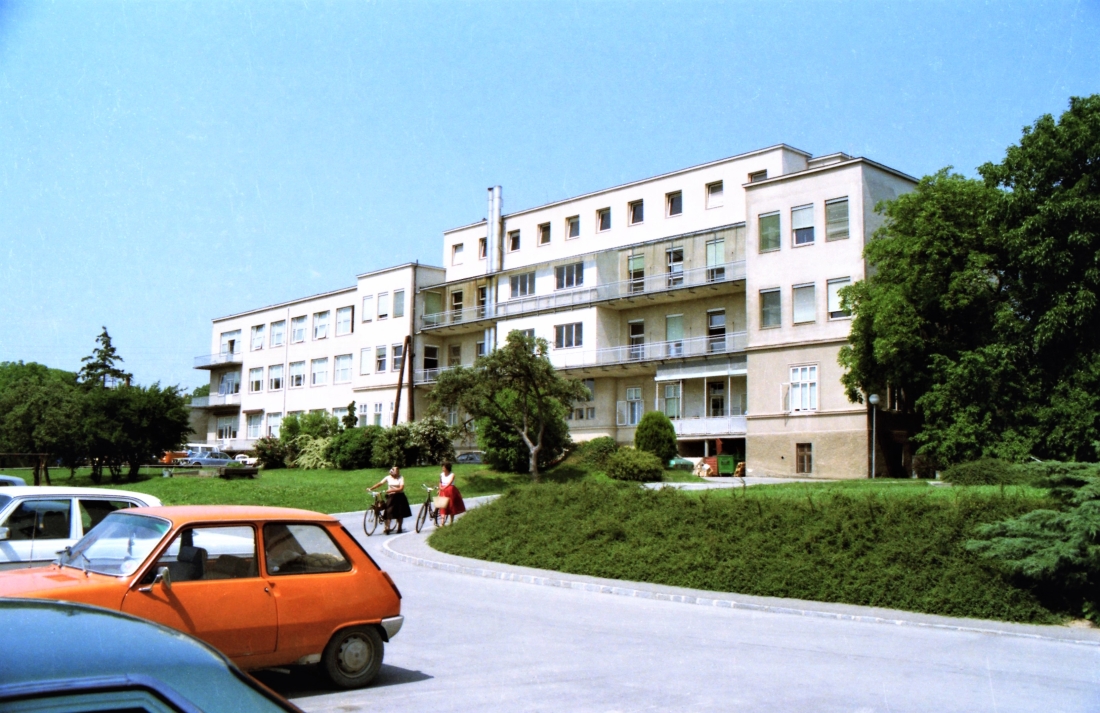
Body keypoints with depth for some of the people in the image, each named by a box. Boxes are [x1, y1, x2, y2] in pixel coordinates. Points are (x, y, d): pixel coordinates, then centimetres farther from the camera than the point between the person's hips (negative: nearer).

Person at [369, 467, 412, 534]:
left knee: (400, 514, 8)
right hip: (391, 497, 1)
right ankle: (387, 528, -6)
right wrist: (371, 488, -13)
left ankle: (399, 528, 23)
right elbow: (380, 483, -2)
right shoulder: (388, 478, 1)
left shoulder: (401, 478, -4)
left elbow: (401, 488, -15)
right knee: (389, 513, -9)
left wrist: (391, 490, -25)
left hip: (399, 497, -1)